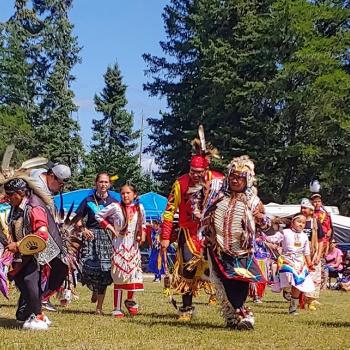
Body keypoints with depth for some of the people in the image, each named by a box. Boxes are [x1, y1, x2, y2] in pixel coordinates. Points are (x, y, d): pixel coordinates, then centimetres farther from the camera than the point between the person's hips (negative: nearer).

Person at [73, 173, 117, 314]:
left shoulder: (114, 202, 10)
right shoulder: (89, 200, 7)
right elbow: (77, 219, 8)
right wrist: (83, 229, -11)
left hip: (107, 237, 1)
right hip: (91, 236, -1)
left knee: (104, 270, -4)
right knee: (89, 267, -15)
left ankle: (99, 307, 7)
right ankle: (94, 289, 21)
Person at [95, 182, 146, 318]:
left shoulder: (139, 208, 4)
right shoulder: (115, 207, -7)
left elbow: (143, 223, 20)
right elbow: (98, 216, 2)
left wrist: (143, 234, 3)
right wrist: (109, 226, -8)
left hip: (133, 245, 3)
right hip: (120, 244, -3)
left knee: (134, 273, -1)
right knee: (119, 276, -2)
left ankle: (130, 300, 25)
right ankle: (117, 308, 4)